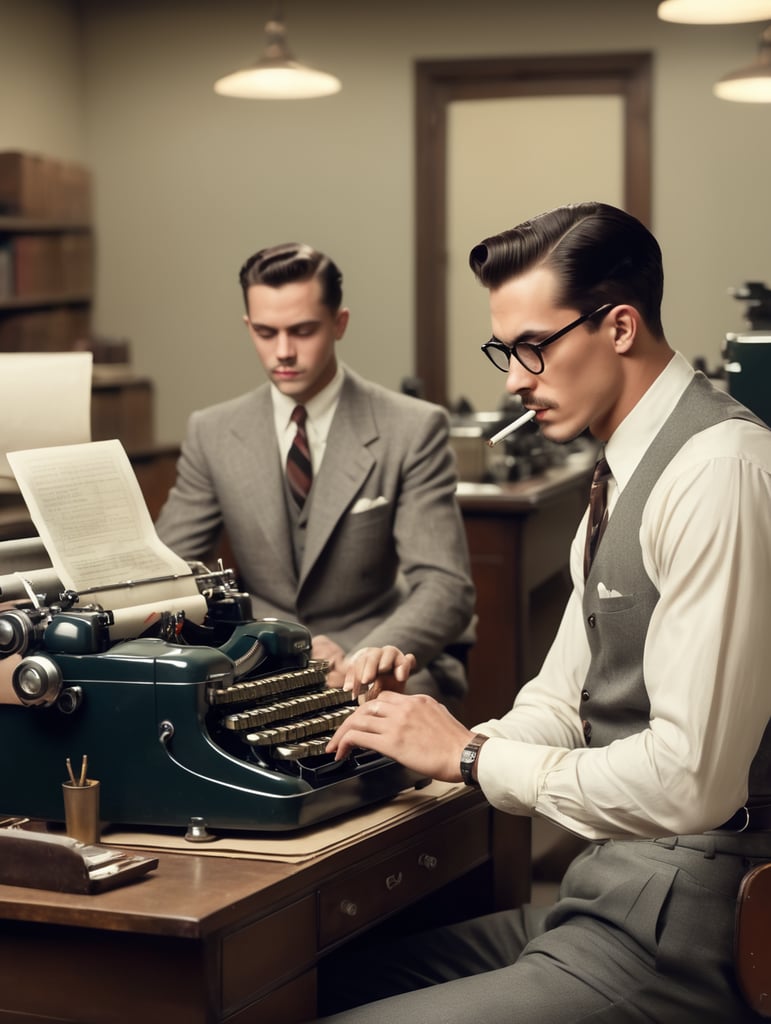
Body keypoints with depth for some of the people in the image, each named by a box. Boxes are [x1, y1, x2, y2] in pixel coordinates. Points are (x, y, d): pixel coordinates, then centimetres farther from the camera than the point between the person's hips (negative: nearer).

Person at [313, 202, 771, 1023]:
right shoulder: (627, 475, 13)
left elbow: (690, 779, -23)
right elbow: (562, 702, 19)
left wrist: (473, 756, -12)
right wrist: (433, 744, 1)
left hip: (672, 935, -9)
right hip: (613, 895, 9)